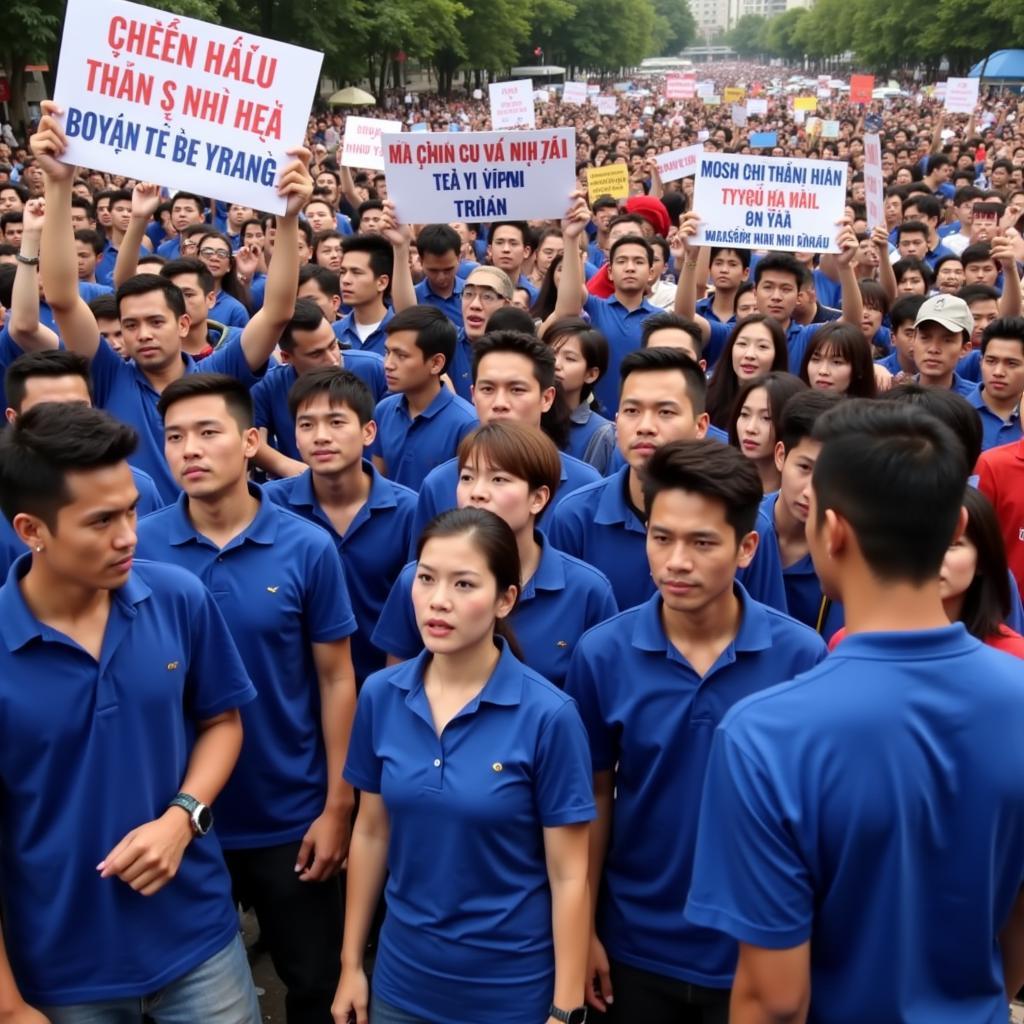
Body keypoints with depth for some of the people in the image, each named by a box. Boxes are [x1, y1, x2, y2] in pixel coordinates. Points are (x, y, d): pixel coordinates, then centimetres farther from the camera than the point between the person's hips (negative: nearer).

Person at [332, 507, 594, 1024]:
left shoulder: (548, 714, -17)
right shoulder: (380, 695, -6)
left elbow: (569, 876, -12)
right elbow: (371, 832, 5)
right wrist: (351, 963, 8)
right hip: (402, 978, 4)